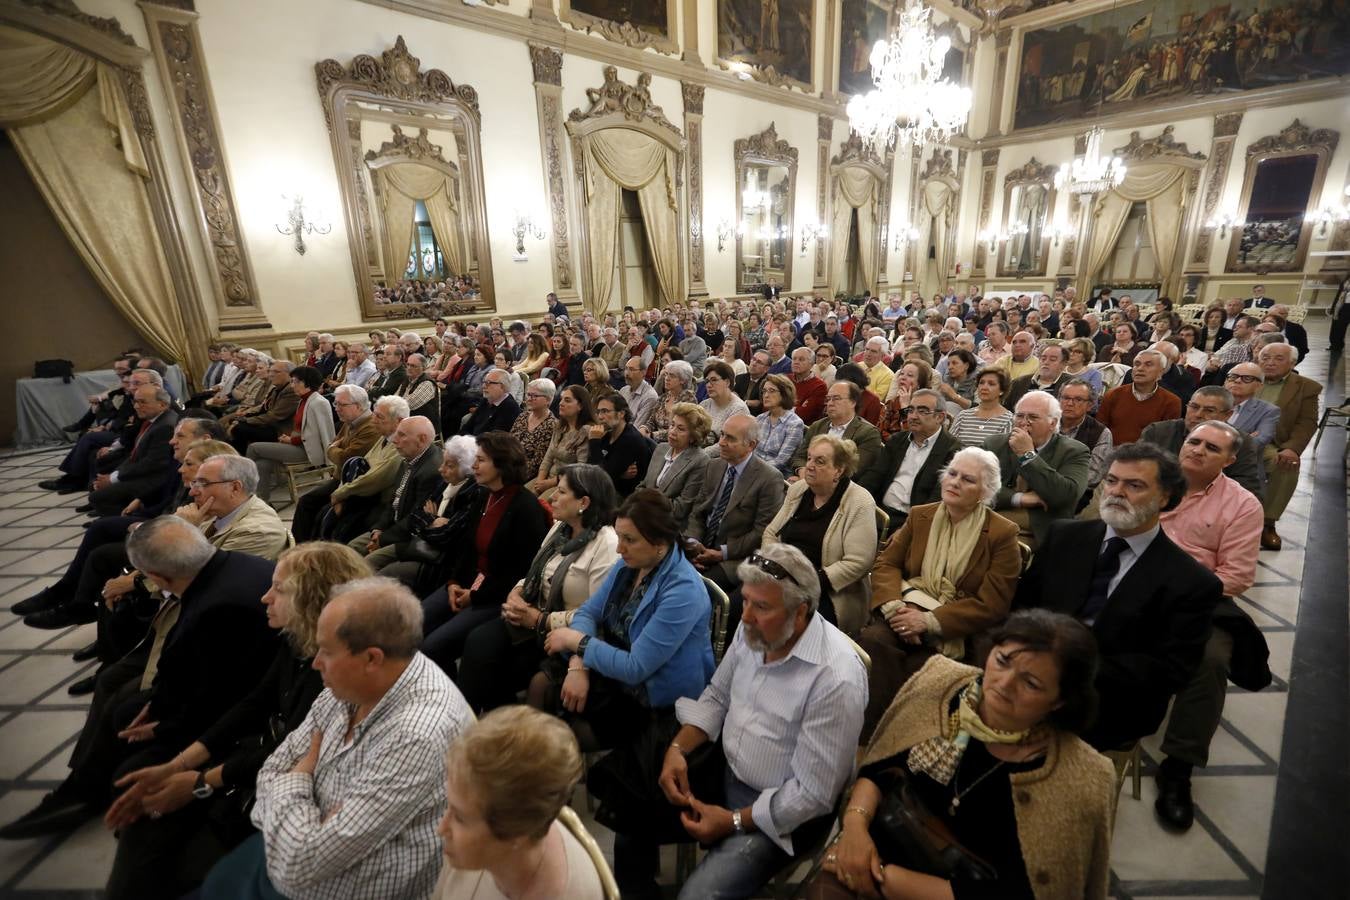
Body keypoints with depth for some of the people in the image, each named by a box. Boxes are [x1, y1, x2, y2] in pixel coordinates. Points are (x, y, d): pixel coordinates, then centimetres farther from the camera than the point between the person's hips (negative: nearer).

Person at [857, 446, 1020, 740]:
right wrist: (893, 606, -15)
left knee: (911, 668, -31)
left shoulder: (1002, 534, -1)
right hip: (908, 610, 3)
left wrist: (929, 621, -16)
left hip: (953, 631, -3)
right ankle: (866, 730, -17)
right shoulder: (920, 515, 13)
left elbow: (991, 605, -7)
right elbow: (886, 563, 6)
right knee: (871, 639, -29)